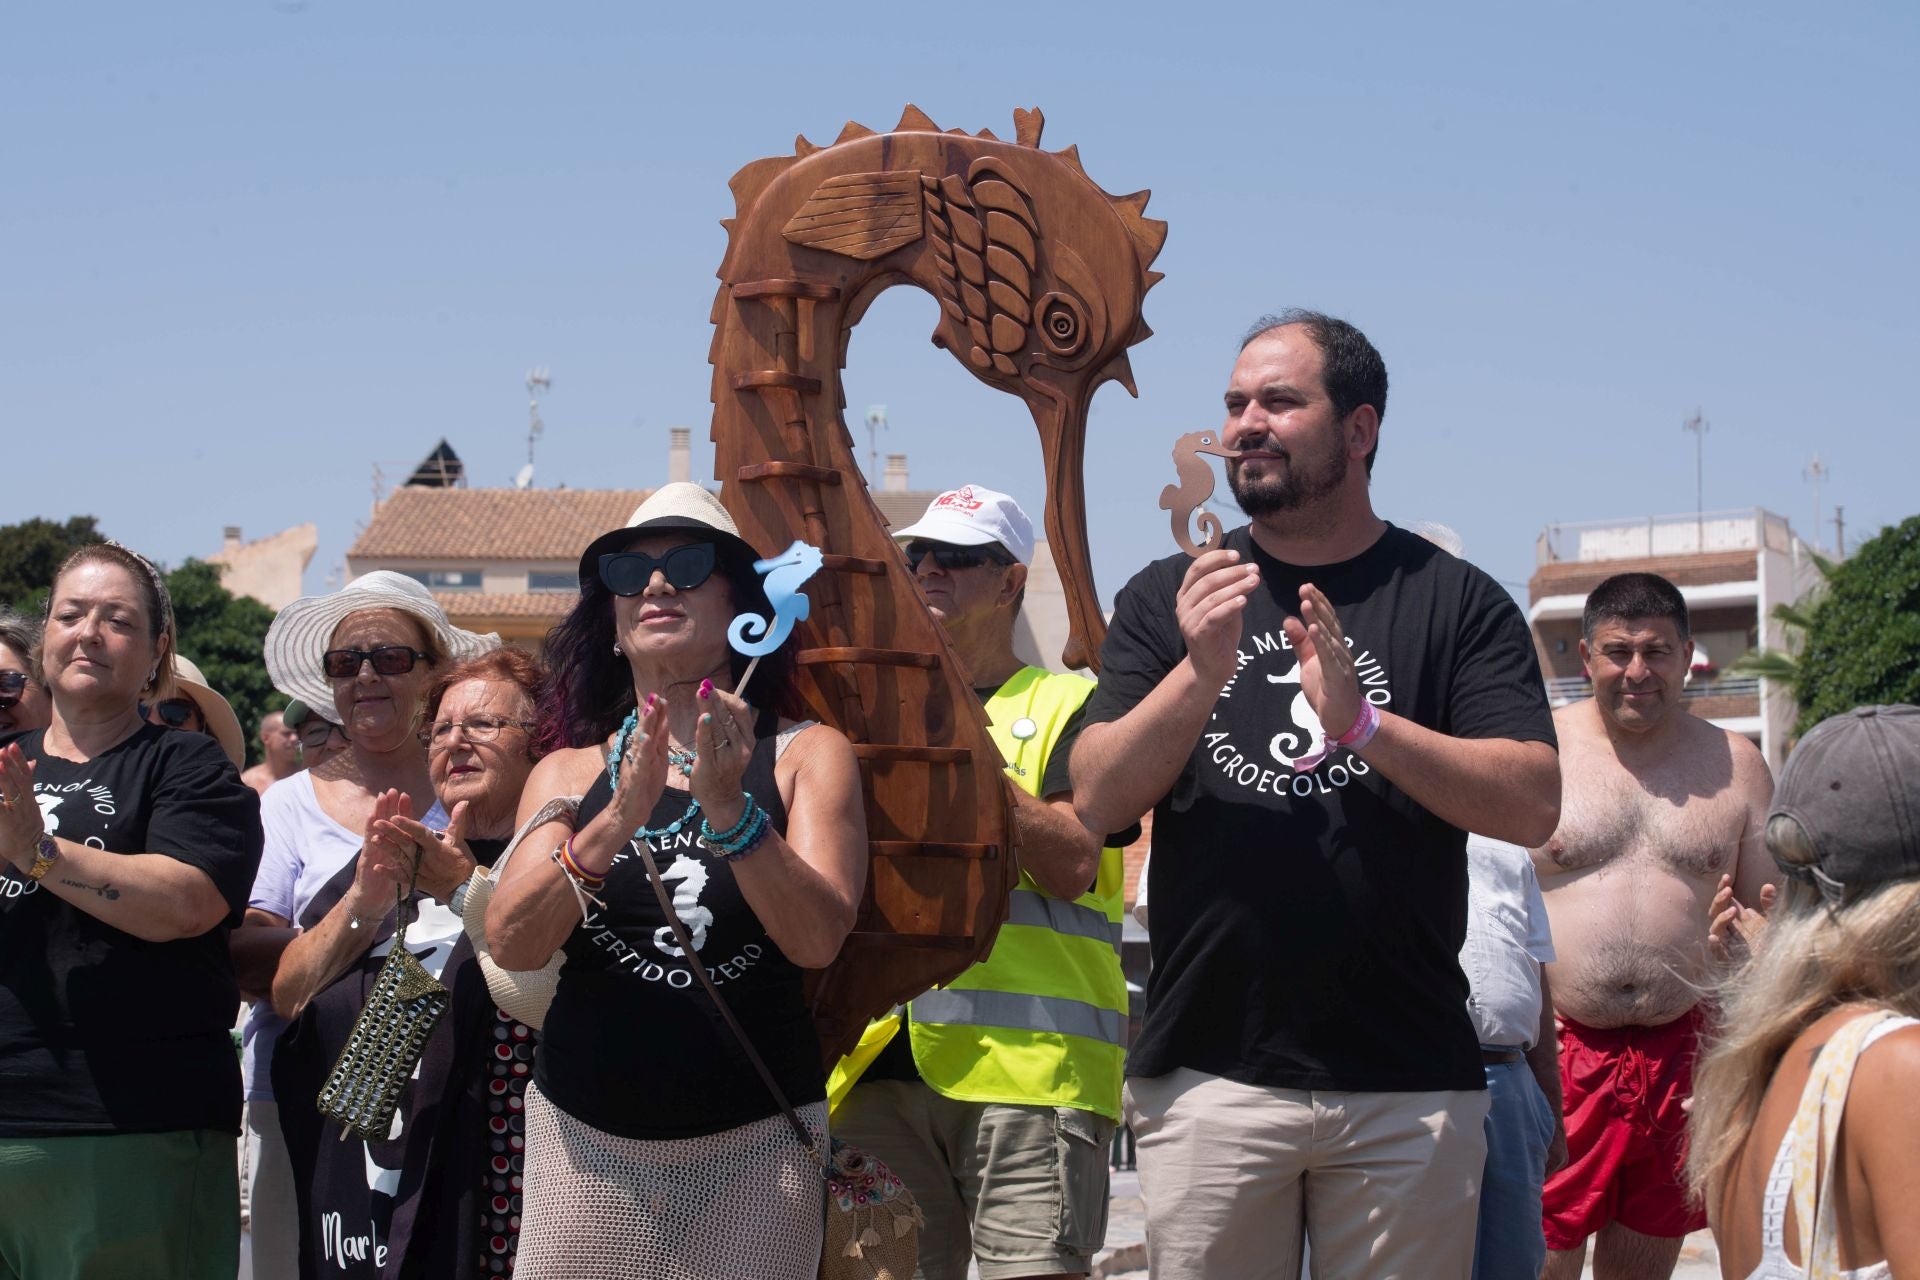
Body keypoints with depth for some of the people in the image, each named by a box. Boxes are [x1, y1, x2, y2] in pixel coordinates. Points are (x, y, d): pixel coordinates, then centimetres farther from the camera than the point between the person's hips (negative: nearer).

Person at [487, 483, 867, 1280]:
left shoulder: (807, 757, 1)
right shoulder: (568, 773, 8)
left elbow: (817, 938, -13)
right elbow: (511, 945, -8)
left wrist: (729, 810, -26)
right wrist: (616, 821, -22)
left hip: (756, 1146, -1)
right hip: (587, 1142, 2)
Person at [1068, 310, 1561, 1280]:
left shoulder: (1456, 602, 4)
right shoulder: (1166, 600, 10)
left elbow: (1533, 807, -6)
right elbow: (1097, 801, 0)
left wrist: (1363, 723, -18)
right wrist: (1201, 672, -16)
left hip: (1410, 1088, -1)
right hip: (1208, 1079, 1)